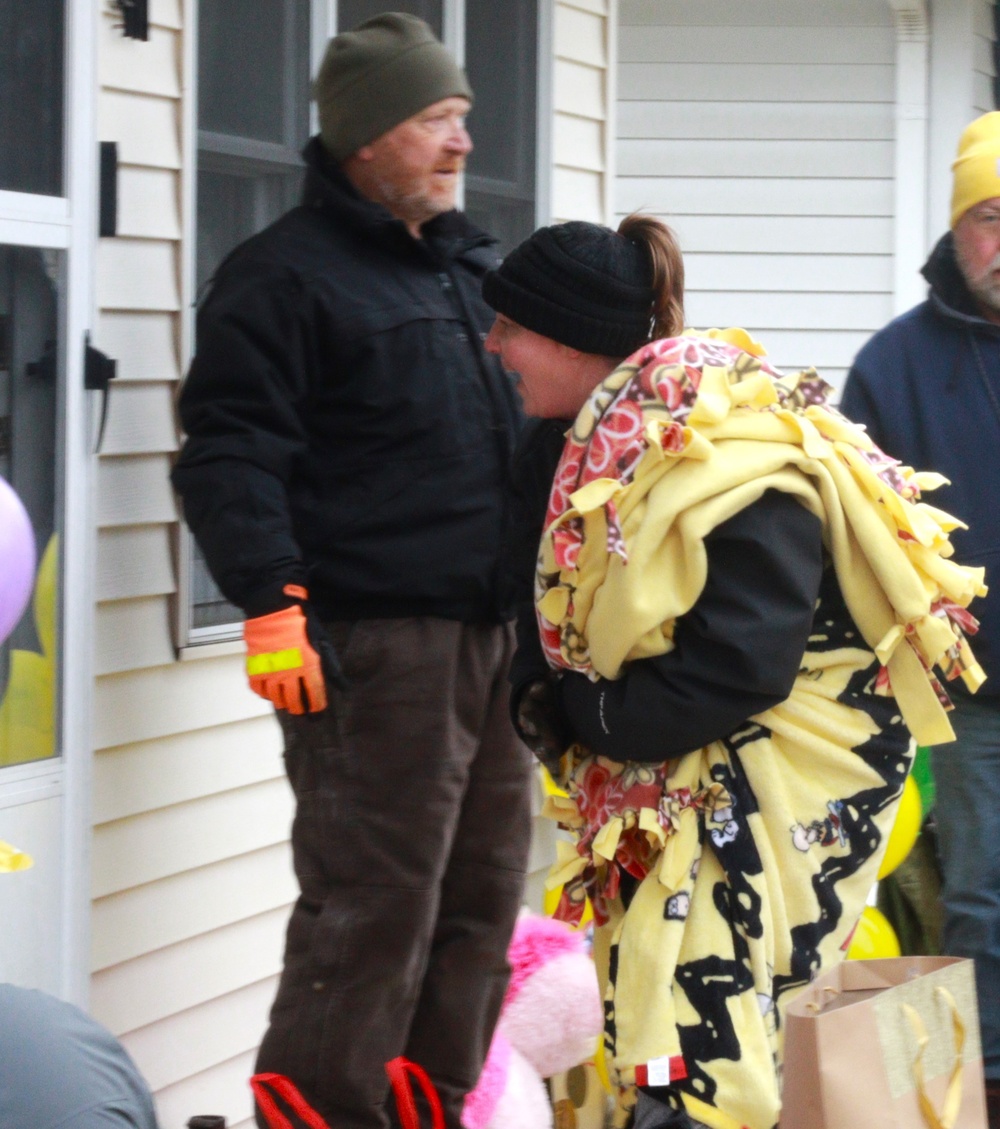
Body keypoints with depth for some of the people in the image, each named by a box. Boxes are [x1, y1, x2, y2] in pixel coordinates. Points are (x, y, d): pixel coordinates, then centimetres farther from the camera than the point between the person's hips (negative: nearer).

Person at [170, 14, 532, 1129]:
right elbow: (230, 452, -13)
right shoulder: (286, 274, -6)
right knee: (372, 912, -11)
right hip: (375, 646, -8)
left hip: (496, 636, 8)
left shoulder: (472, 269, 20)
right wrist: (271, 605, -22)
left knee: (481, 899, 11)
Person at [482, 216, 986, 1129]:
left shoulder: (731, 463, -22)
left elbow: (734, 675, -26)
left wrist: (584, 716, -15)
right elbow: (548, 619, 12)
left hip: (782, 778, -9)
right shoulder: (573, 438, 5)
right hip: (667, 772, 9)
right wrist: (543, 702, -9)